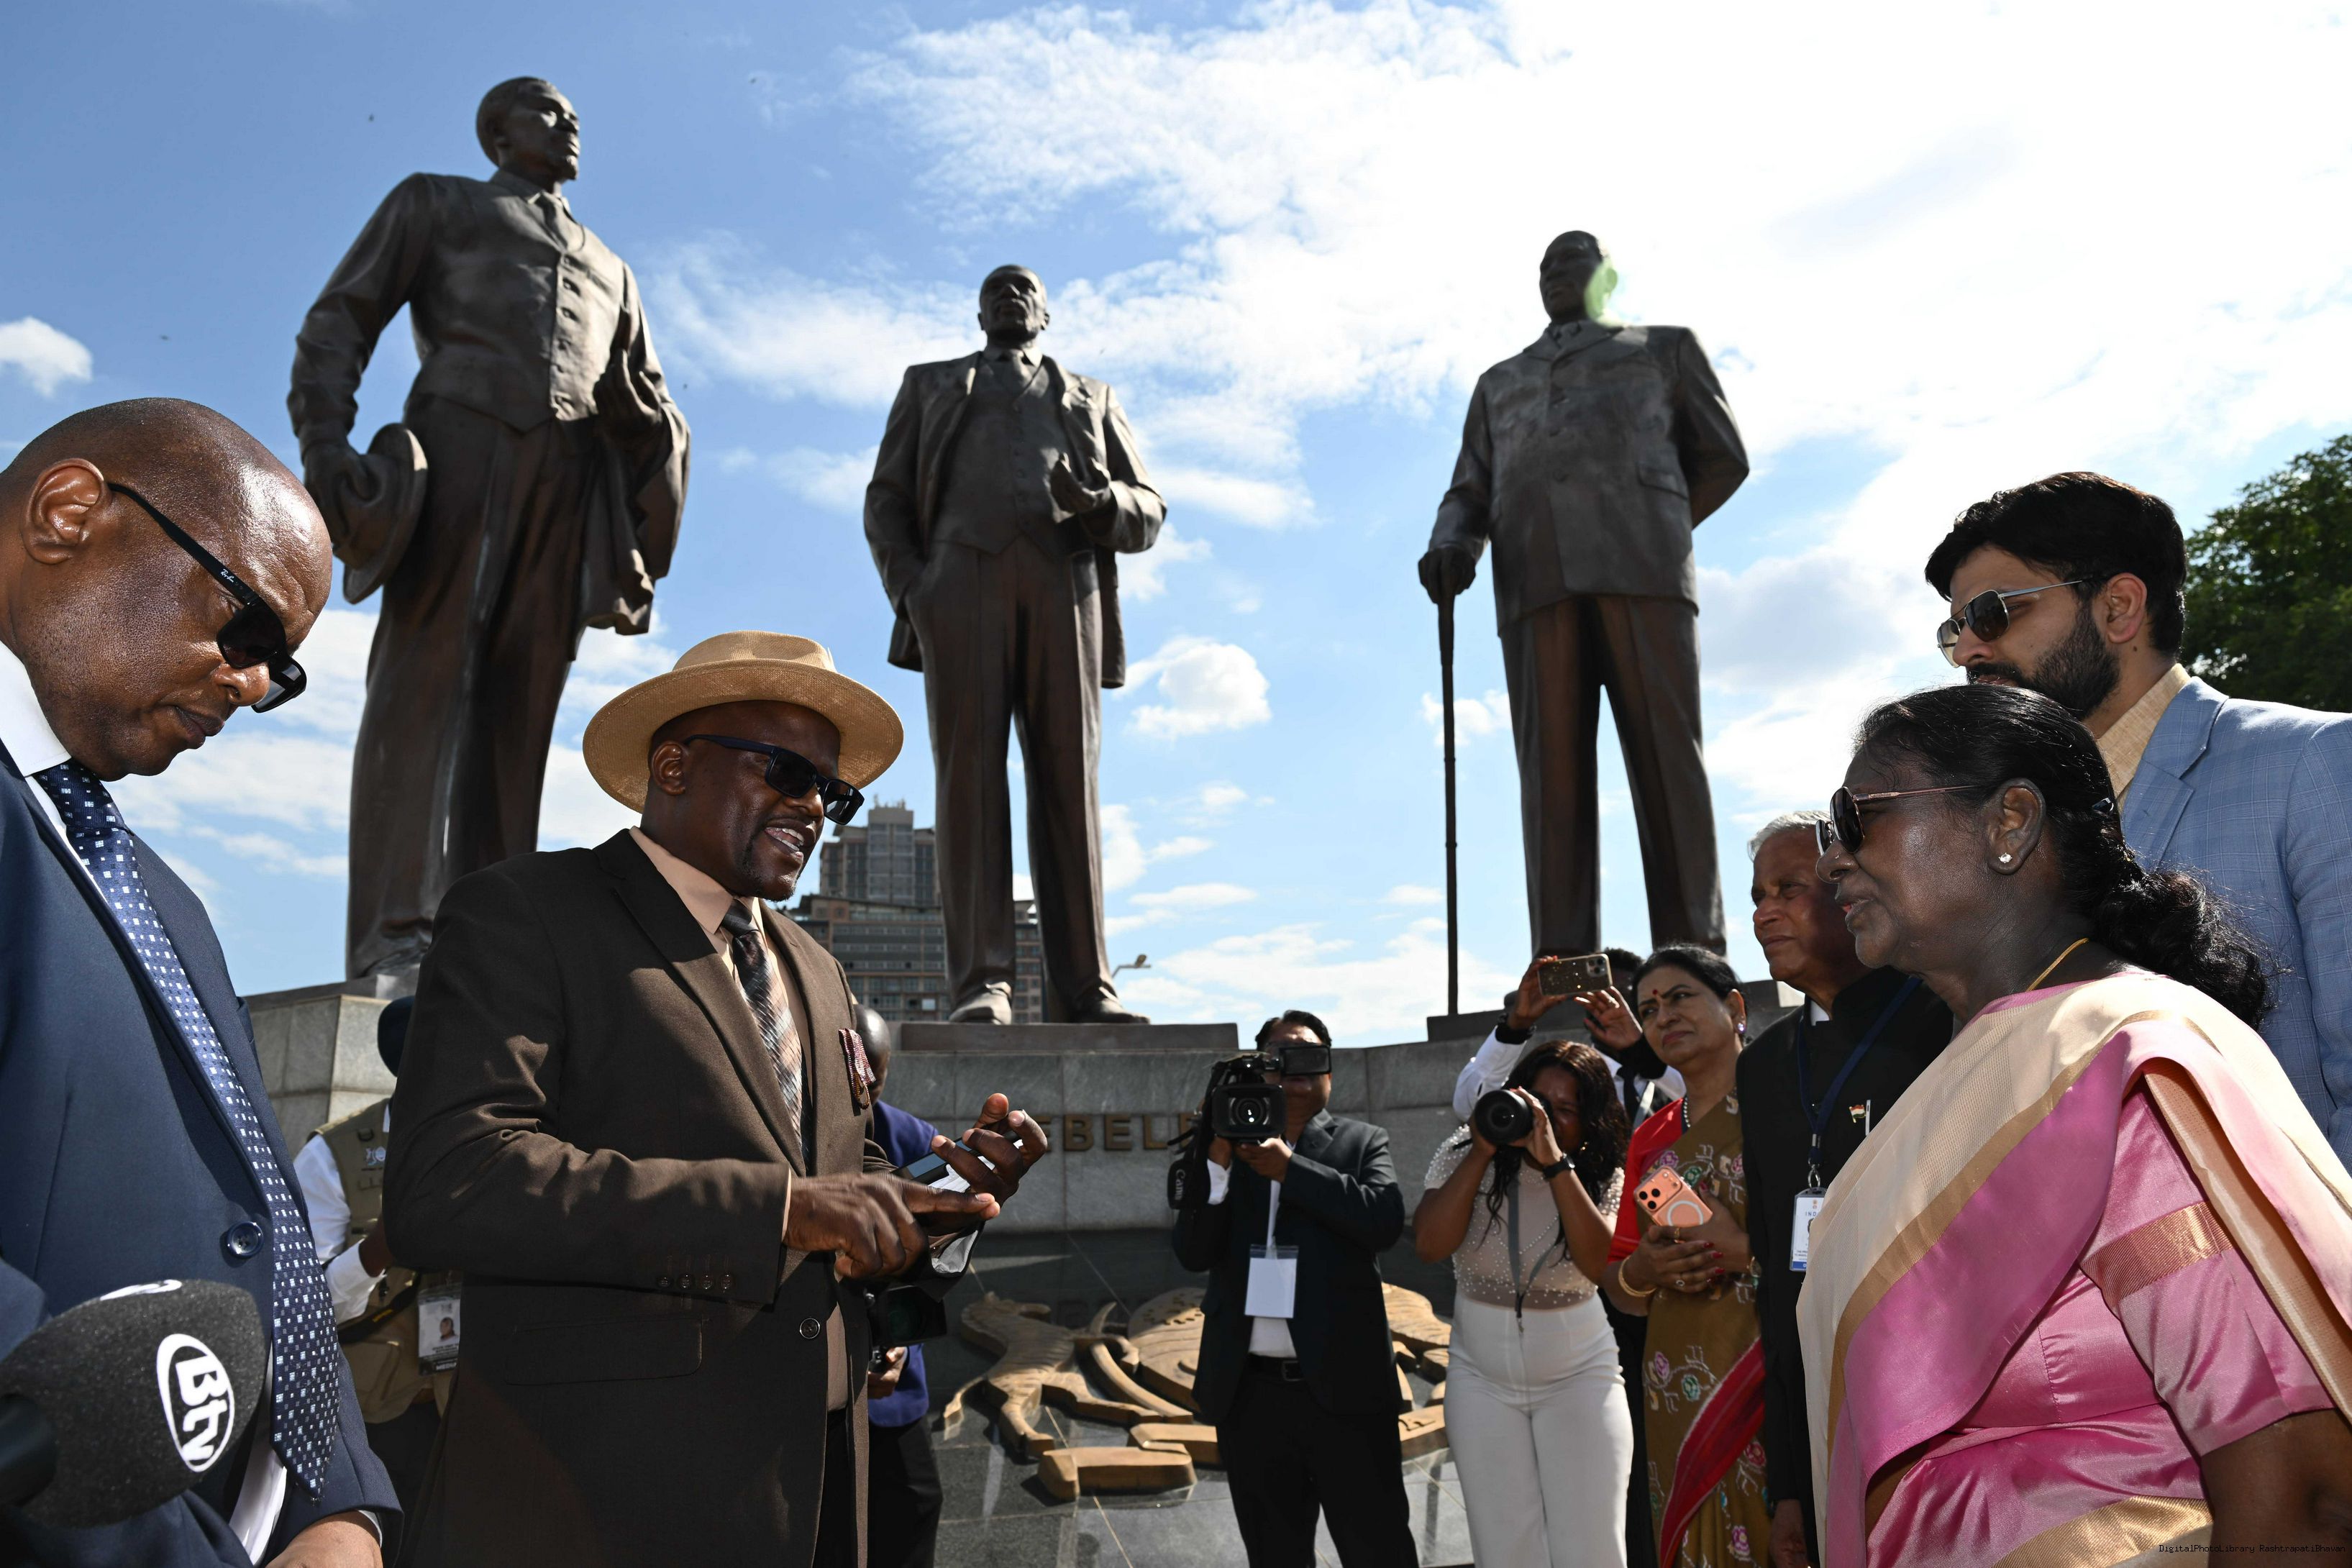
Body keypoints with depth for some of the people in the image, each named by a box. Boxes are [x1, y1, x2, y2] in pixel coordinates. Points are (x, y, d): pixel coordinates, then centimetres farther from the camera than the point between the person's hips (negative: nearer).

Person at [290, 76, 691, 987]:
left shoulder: (609, 271, 36)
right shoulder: (435, 203, 24)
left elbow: (651, 407, 29)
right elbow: (340, 321, 11)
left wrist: (640, 411, 5)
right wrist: (324, 443, -6)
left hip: (568, 483, 4)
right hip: (461, 445, -3)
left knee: (518, 707, -6)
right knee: (428, 678, -17)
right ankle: (397, 939, -25)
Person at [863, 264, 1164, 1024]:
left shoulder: (1091, 399, 31)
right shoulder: (931, 385, 29)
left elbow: (1148, 513, 19)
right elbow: (886, 501, 17)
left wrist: (1099, 502, -6)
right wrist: (908, 591, -3)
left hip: (1063, 583, 1)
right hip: (962, 573, 0)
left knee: (1067, 780, -9)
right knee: (970, 771, -13)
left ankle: (1083, 991, -13)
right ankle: (980, 984, -18)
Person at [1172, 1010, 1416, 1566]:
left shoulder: (1362, 1143, 3)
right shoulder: (1225, 1150, 7)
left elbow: (1384, 1221, -16)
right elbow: (1194, 1253, -3)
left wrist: (1287, 1167, -17)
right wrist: (1219, 1157, -15)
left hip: (1344, 1386, -2)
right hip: (1251, 1394, 2)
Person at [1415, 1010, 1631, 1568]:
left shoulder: (1603, 1179, -5)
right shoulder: (1464, 1155, -6)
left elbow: (1603, 1265, -23)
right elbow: (1429, 1245, -18)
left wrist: (1554, 1162, -28)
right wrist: (1483, 1152, -21)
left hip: (1578, 1379, 0)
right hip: (1482, 1381, 1)